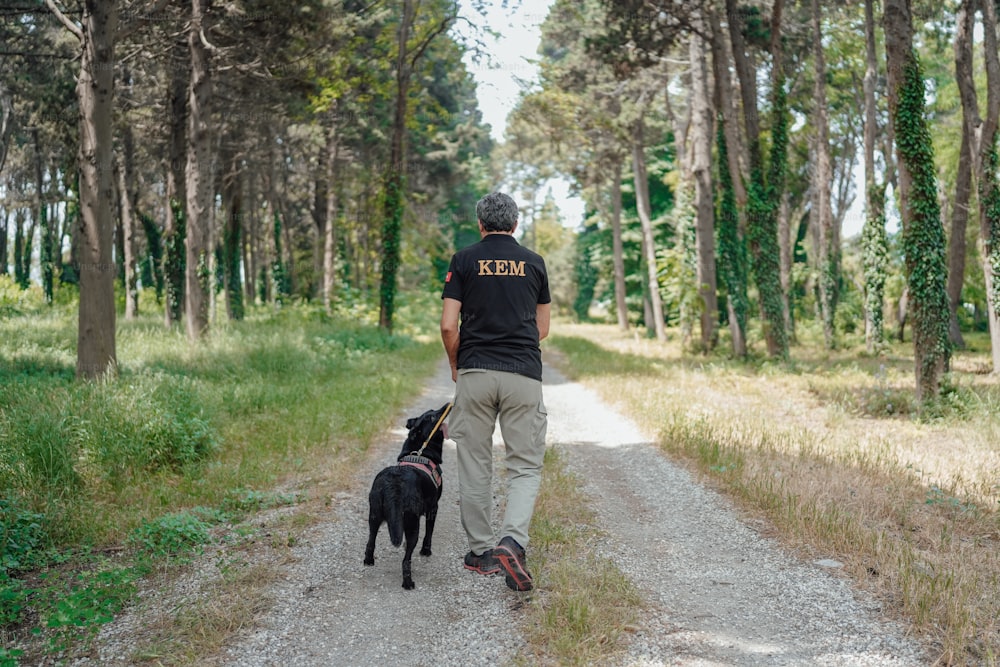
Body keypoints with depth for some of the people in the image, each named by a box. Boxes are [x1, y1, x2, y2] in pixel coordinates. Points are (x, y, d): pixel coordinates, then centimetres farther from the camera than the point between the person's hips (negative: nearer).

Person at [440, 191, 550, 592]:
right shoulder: (533, 262, 9)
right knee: (525, 467, 4)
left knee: (474, 465, 10)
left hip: (475, 372, 0)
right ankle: (512, 542, -17)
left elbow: (448, 325, -2)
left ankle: (481, 552, 17)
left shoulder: (464, 260, 3)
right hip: (524, 375, 0)